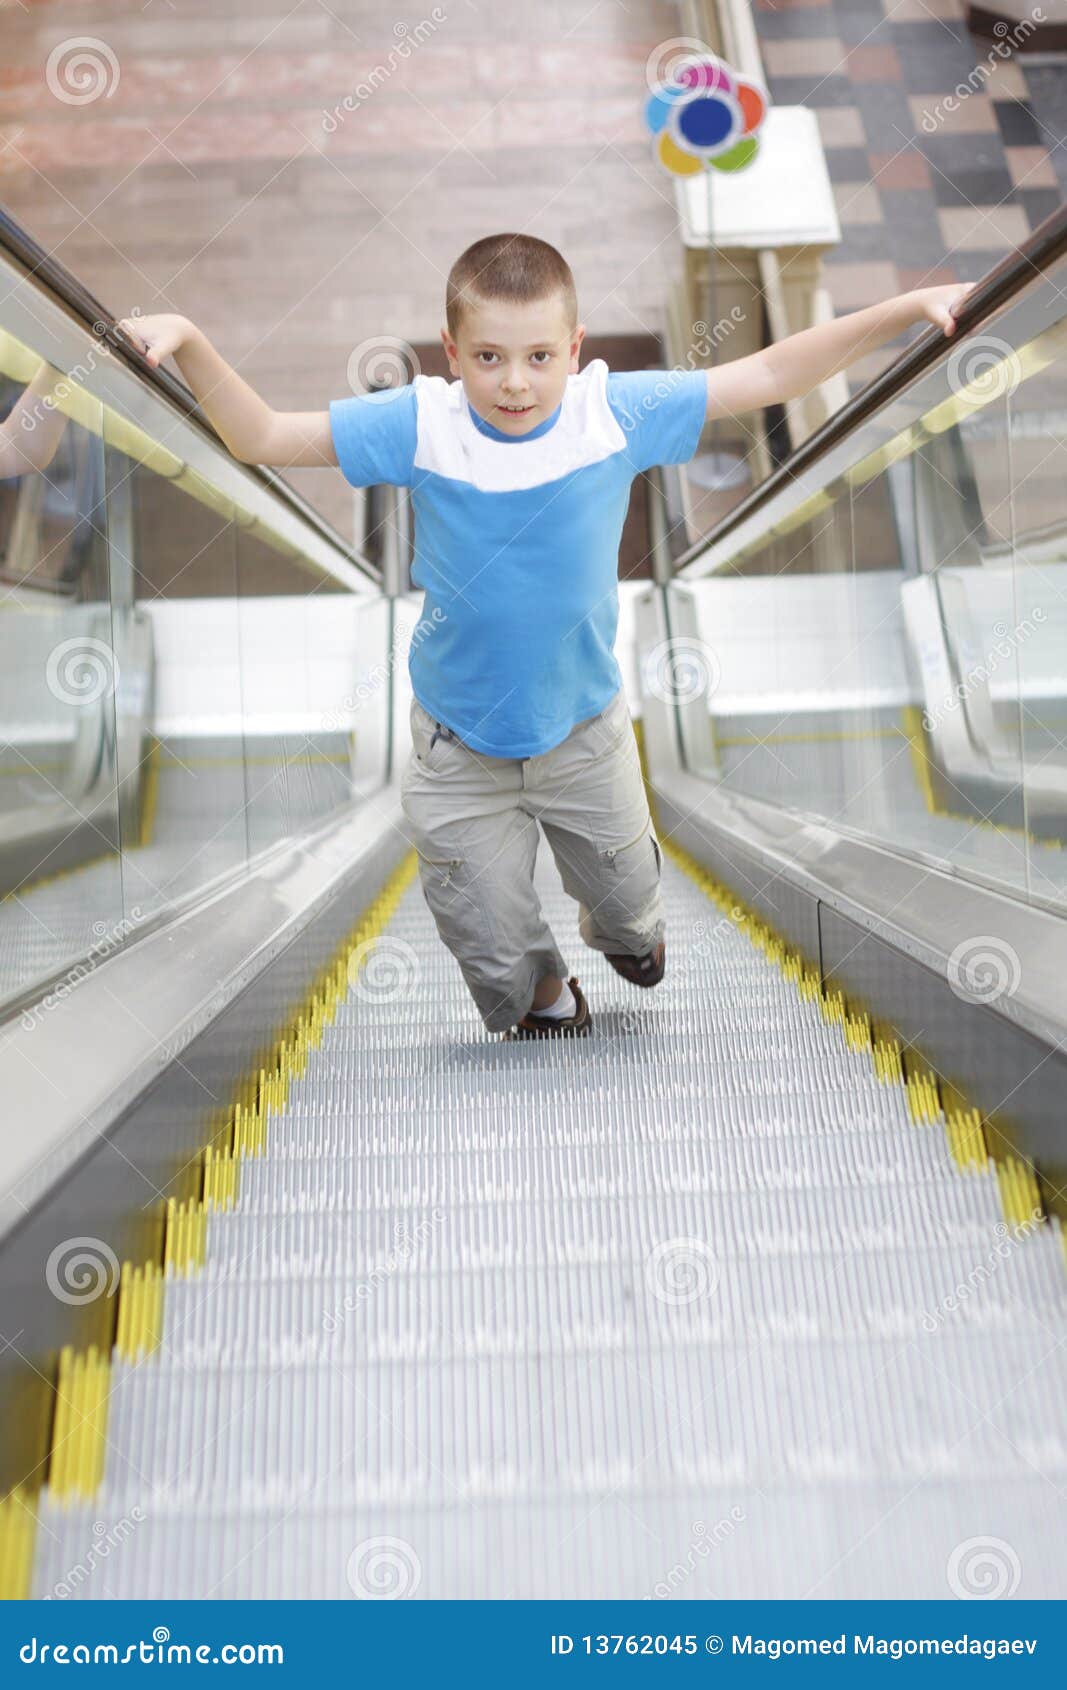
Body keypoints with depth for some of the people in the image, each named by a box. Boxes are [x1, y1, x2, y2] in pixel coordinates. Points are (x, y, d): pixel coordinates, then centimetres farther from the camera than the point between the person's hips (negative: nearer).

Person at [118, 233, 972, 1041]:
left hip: (586, 729, 1)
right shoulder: (420, 425, -16)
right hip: (460, 747, 0)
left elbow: (770, 376, -8)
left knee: (626, 893, 24)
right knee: (492, 943, 14)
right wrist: (188, 342, -25)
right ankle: (543, 996, 52)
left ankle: (627, 931, 65)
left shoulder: (616, 412, -15)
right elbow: (263, 436, -10)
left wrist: (912, 307, -10)